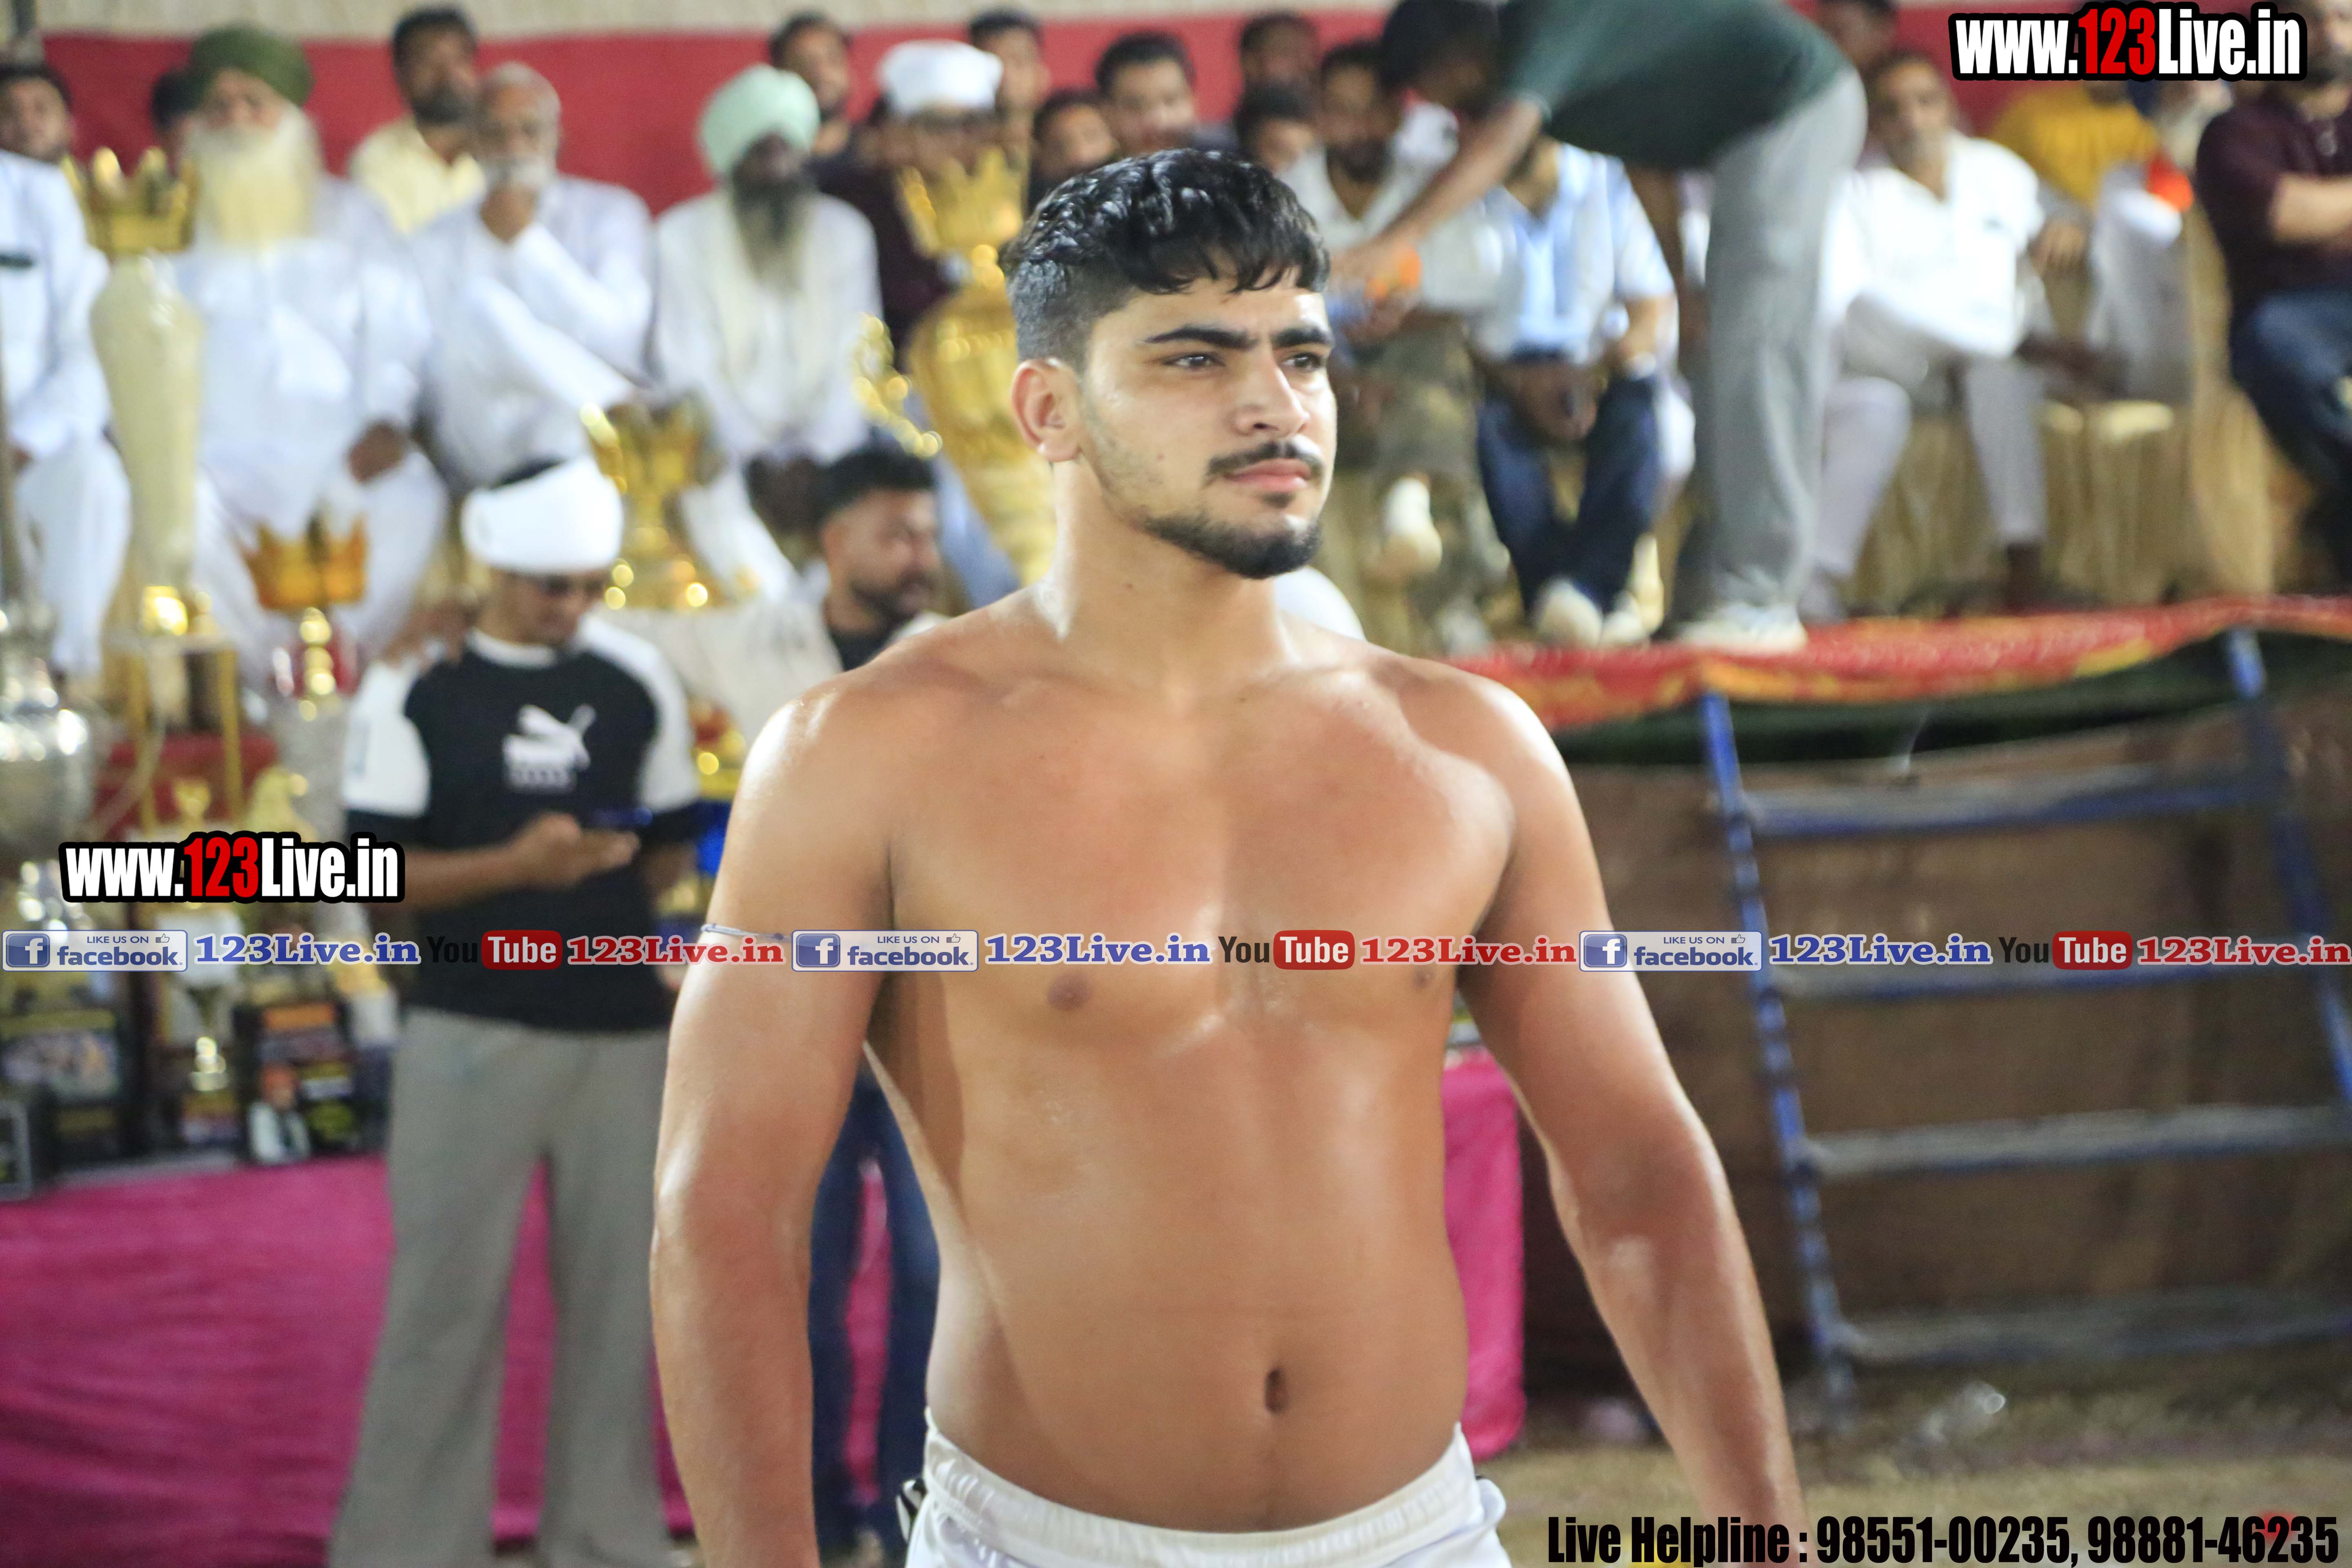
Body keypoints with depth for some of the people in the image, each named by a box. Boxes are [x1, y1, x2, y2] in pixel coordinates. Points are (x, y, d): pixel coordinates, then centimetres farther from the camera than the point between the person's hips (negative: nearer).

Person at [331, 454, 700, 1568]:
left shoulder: (638, 686, 9)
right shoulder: (414, 692, -1)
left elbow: (673, 851, 15)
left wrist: (623, 860, -9)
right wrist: (513, 867, -20)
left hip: (625, 1035, 3)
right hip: (473, 1033, -3)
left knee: (617, 1294, 5)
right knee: (446, 1299, -3)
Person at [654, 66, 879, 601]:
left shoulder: (844, 232, 10)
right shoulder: (683, 236, 2)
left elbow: (854, 361, 4)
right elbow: (689, 369, -3)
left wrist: (814, 459, -11)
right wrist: (757, 465, -12)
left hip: (822, 446, 3)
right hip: (726, 451, -3)